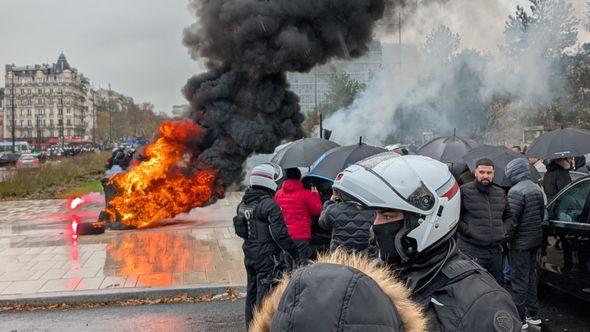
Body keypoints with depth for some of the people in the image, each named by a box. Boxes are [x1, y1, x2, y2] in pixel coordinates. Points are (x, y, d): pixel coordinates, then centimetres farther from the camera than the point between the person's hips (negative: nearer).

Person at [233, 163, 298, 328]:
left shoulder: (243, 204, 8)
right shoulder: (269, 204, -18)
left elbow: (240, 230, 16)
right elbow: (279, 232, -20)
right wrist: (293, 252, -11)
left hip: (249, 254, 8)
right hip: (267, 256, -8)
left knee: (252, 291, 18)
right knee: (265, 292, -2)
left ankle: (250, 325, 30)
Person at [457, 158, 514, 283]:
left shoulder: (500, 193, 14)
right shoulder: (464, 191, -5)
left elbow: (509, 216, 25)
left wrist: (504, 230, 9)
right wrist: (469, 232, -15)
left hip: (495, 250, 6)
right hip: (471, 250, -6)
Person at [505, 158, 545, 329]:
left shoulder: (516, 191, -19)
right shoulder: (537, 189, 9)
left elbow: (512, 219, -21)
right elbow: (542, 214, 16)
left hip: (520, 243, -9)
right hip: (536, 240, 9)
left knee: (519, 279, -1)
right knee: (531, 277, 18)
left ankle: (520, 319, 5)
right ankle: (533, 315, 28)